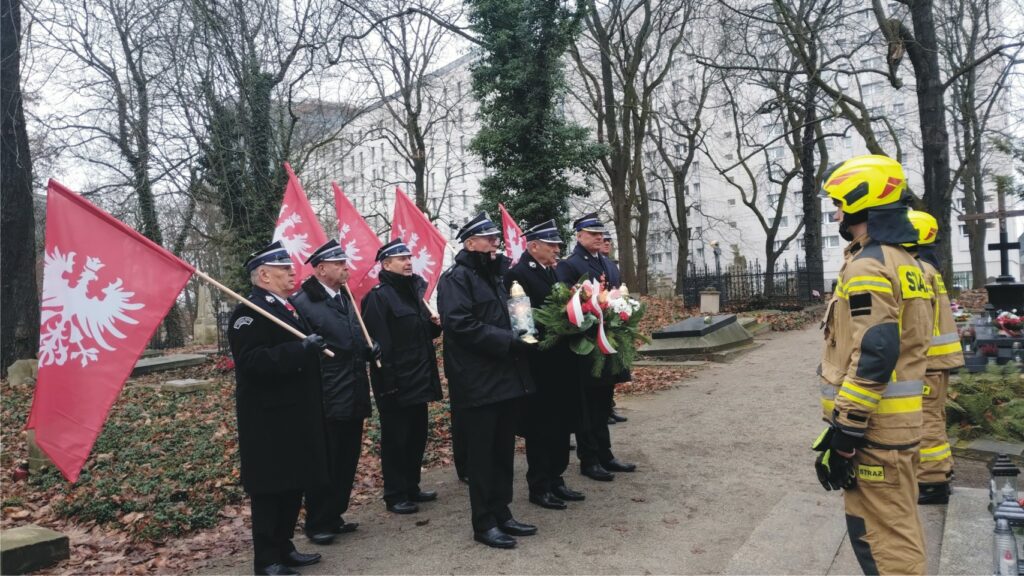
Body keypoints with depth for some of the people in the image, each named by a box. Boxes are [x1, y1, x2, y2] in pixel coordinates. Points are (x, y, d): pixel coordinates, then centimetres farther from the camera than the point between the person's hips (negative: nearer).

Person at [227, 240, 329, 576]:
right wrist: (301, 349, -31)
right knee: (269, 489, 1)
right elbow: (252, 361, -28)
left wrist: (314, 349, 11)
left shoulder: (286, 307, 16)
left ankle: (284, 548, 28)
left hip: (294, 416, 9)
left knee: (293, 484, 15)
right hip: (268, 420, -9)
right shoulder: (249, 312, -15)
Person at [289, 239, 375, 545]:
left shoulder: (345, 298, 13)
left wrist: (369, 350, 5)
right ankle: (316, 524, 21)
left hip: (353, 396, 8)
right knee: (323, 465, 5)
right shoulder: (303, 303, -14)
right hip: (326, 401, -8)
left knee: (347, 462, 15)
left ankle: (334, 517, 31)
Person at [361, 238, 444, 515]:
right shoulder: (378, 297, -12)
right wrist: (388, 383, -22)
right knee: (395, 440, 3)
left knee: (417, 437, 15)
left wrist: (435, 324, 2)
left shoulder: (415, 289, 13)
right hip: (396, 383, -8)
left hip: (419, 379, 8)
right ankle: (395, 495, 14)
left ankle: (411, 488, 28)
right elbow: (379, 343, -18)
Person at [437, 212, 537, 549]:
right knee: (481, 455, 1)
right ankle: (484, 524, 12)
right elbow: (462, 325, -22)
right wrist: (508, 342, -21)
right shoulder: (456, 278, -10)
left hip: (506, 378, 9)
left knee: (504, 452, 15)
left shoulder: (493, 275, 18)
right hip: (478, 383, -9)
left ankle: (501, 514, 27)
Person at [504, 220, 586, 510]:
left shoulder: (552, 272, 13)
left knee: (562, 423, 15)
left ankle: (555, 480, 28)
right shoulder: (518, 274, -13)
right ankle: (539, 487, 16)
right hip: (538, 364, -8)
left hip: (559, 360, 9)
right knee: (540, 426, 3)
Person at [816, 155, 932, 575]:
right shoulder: (904, 261, 14)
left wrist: (845, 433, -20)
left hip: (872, 425, -10)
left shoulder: (869, 266, -18)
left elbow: (872, 357, -24)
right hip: (900, 418, 10)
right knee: (899, 526, 20)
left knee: (881, 536, -1)